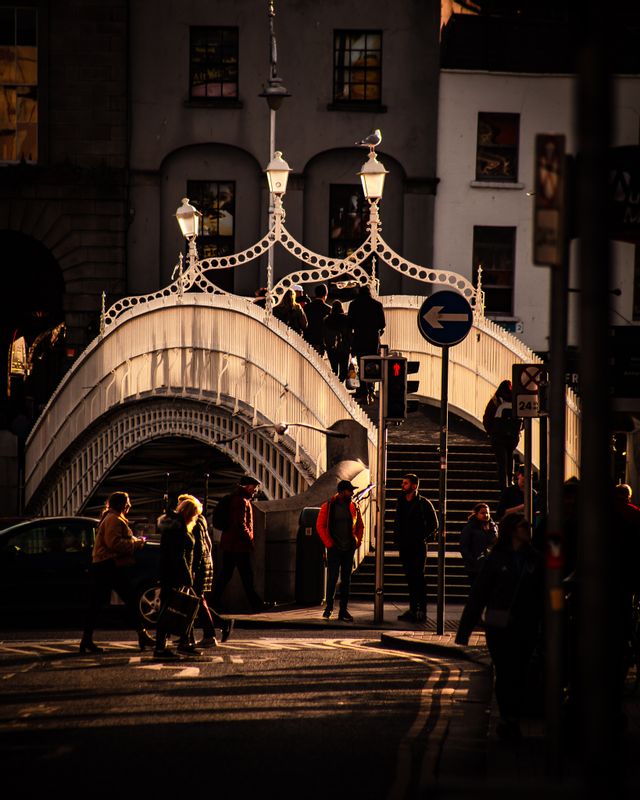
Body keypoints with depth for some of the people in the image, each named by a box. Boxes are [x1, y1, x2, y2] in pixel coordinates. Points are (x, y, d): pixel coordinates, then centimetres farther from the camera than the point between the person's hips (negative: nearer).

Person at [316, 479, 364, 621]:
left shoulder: (353, 507, 7)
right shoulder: (328, 506, -4)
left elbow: (360, 526, 18)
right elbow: (320, 526, -3)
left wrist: (357, 542, 6)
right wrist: (329, 544, -7)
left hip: (349, 549, 4)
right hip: (334, 549, -4)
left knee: (346, 580, 4)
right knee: (332, 578, -4)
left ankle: (343, 611, 9)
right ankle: (328, 607, 12)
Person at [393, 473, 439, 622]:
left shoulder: (424, 503, -5)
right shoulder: (401, 502, 12)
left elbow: (434, 524, -1)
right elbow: (397, 522, 21)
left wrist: (423, 538, -8)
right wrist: (397, 538, 8)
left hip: (418, 547, -6)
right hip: (405, 546, 6)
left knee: (418, 578, -7)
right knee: (410, 578, 7)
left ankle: (421, 610, -5)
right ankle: (413, 609, 11)